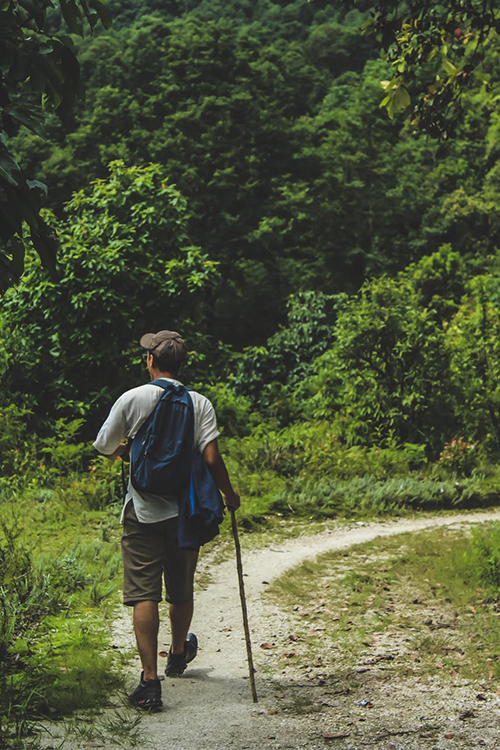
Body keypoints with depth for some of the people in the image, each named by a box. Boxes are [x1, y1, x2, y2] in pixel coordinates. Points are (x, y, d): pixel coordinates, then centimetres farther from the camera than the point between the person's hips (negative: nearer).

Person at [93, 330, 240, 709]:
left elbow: (104, 447, 5)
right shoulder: (199, 403, -3)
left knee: (144, 593, -3)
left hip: (143, 510, -2)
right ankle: (178, 654, 43)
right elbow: (211, 458, -9)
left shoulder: (131, 399, -4)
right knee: (181, 591, 19)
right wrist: (229, 494, 7)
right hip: (185, 510, 2)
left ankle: (150, 679, -12)